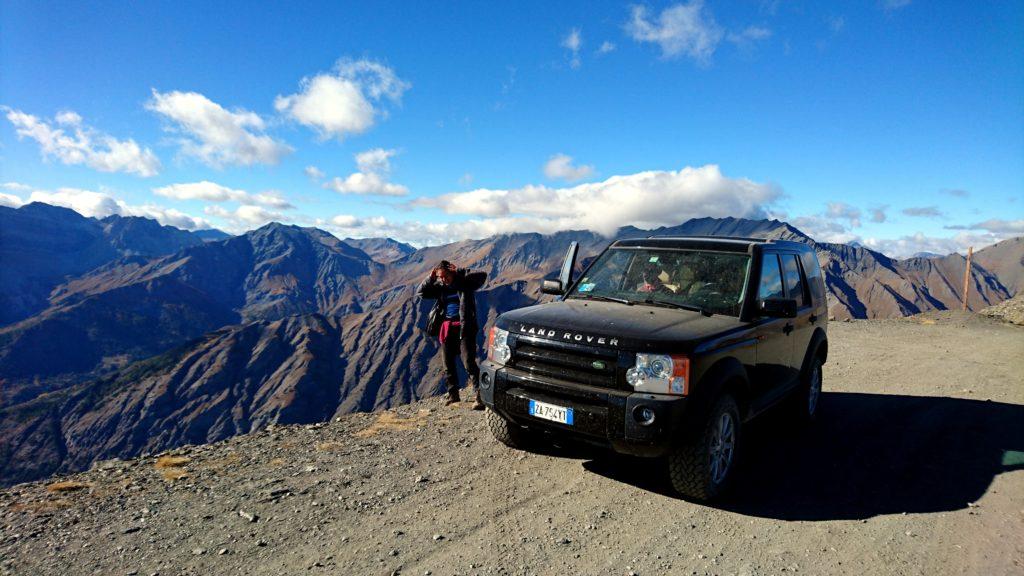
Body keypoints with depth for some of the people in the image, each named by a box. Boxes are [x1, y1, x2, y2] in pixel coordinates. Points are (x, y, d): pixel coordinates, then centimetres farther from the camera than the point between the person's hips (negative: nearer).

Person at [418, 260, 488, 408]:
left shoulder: (465, 282, -2)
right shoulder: (440, 286, 11)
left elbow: (482, 275, -17)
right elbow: (422, 293, 9)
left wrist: (460, 271, -17)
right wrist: (431, 278, -5)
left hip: (464, 328, -6)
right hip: (446, 328, 6)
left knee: (469, 363, -13)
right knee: (448, 365, 12)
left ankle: (480, 396, -11)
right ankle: (453, 394, 27)